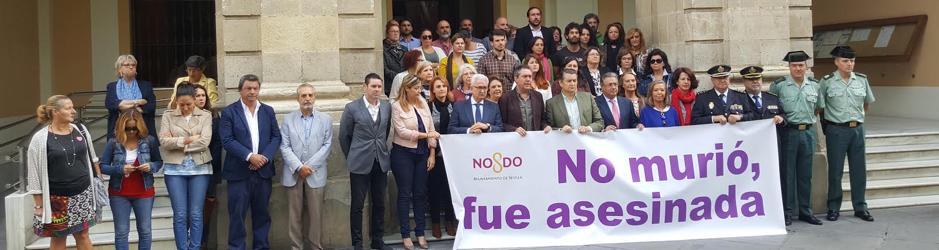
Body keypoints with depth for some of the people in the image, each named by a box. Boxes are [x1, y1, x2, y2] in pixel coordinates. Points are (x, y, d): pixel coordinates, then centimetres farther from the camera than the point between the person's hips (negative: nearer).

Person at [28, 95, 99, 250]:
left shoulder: (81, 131, 2)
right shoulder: (40, 138, -10)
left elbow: (92, 159, 14)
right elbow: (34, 175, -7)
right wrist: (39, 204, -7)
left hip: (83, 194, 3)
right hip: (57, 199, -3)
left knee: (82, 235, 8)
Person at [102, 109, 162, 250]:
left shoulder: (149, 140, -5)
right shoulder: (113, 143, -7)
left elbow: (159, 162, 6)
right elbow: (102, 167, -5)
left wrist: (151, 166, -16)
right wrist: (120, 169, -21)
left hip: (144, 192, 0)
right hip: (119, 193, 0)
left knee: (145, 230, 8)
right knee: (121, 232, 7)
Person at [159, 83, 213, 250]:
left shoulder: (205, 116, 5)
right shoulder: (168, 116, 6)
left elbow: (205, 142, -8)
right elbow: (164, 141, -6)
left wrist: (178, 143, -6)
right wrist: (189, 139, -11)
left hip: (199, 169, 0)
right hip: (175, 169, 0)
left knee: (196, 214, 3)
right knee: (180, 215, 1)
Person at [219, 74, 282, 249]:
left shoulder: (268, 111, 11)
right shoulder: (229, 112, -1)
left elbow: (276, 137, 6)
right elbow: (227, 140, -9)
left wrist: (265, 157, -9)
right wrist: (250, 156, -17)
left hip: (263, 170, 3)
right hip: (239, 172, -3)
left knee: (262, 213, 10)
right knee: (237, 214, 0)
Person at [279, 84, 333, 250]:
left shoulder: (325, 119, 7)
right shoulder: (288, 120, 7)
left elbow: (326, 145, 0)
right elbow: (285, 147, 0)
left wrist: (309, 166, -9)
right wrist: (299, 167, -12)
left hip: (315, 174, 0)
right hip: (293, 174, 0)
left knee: (316, 214, 1)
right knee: (294, 214, 3)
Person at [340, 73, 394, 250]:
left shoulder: (387, 106, 4)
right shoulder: (352, 108, -6)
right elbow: (344, 136, 2)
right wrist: (352, 158, 8)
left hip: (381, 163, 4)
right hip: (360, 164, -3)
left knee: (379, 204, 10)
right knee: (357, 205, 3)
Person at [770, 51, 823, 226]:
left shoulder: (814, 85, 8)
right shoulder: (779, 86, -3)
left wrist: (809, 119, 15)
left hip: (809, 132, 3)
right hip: (788, 132, -3)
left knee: (806, 174, 8)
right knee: (787, 173, 0)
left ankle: (806, 211, 16)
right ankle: (787, 213, 7)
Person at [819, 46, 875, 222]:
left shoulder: (862, 80, 5)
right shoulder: (827, 82, -6)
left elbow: (867, 102, 21)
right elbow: (820, 107, -1)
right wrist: (827, 127, 1)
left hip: (857, 129, 4)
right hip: (836, 131, -3)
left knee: (859, 170, 8)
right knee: (835, 170, 2)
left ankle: (860, 207, 18)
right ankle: (833, 209, 12)